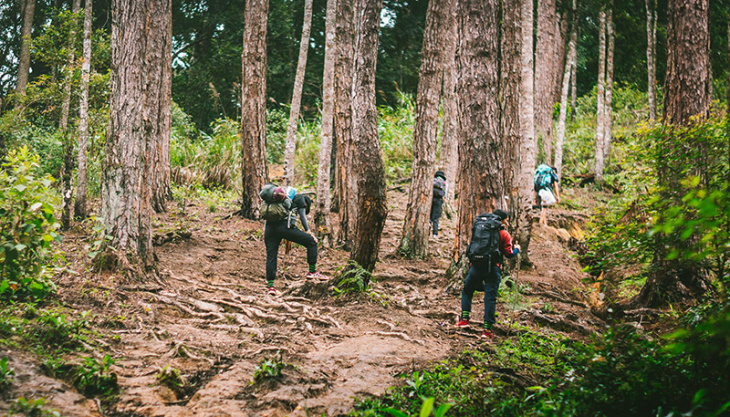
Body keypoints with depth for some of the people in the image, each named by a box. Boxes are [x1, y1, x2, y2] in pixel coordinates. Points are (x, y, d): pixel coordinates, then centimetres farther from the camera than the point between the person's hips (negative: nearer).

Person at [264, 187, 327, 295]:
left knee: (271, 256, 8)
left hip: (269, 227, 6)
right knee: (311, 242, 5)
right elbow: (302, 215, 6)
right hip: (285, 226, -6)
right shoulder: (300, 197, 17)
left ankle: (270, 285, 4)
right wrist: (307, 231, 3)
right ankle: (312, 272, 5)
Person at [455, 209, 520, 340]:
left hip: (476, 265, 3)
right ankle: (487, 329, -7)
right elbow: (508, 254, 2)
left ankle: (464, 319, 10)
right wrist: (516, 249, 21)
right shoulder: (504, 234, 4)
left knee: (467, 291, 22)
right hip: (492, 268, -3)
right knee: (490, 298, -1)